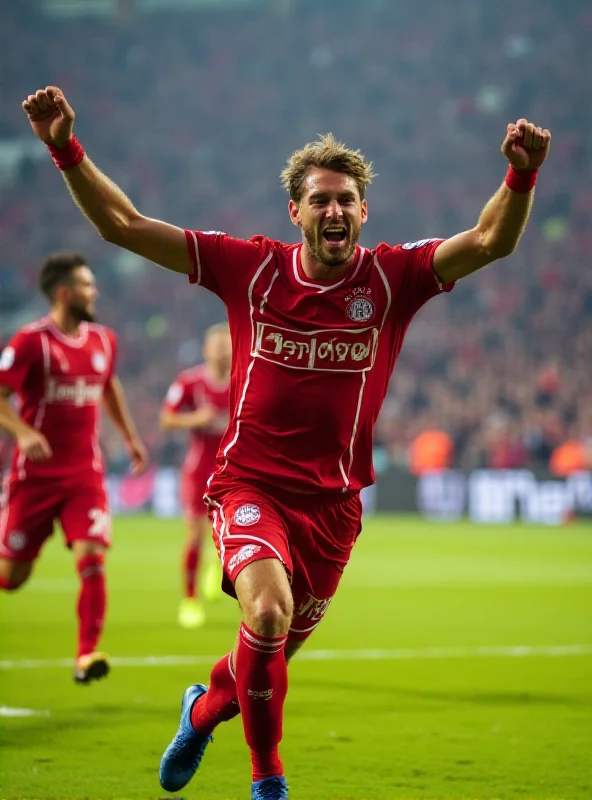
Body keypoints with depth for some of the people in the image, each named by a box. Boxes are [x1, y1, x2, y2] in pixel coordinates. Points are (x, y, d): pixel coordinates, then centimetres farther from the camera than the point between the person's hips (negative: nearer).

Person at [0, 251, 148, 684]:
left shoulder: (103, 340, 8)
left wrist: (131, 437, 28)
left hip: (85, 473, 4)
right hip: (36, 474, -4)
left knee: (92, 558, -15)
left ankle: (87, 655, -12)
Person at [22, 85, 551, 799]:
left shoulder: (392, 277, -3)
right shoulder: (251, 268, -4)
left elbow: (491, 241, -14)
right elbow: (123, 225, -4)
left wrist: (521, 177, -33)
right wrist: (67, 150, -15)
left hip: (334, 499, 2)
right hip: (251, 482, -2)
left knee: (275, 652, 14)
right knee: (268, 611, -29)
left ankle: (204, 707, 50)